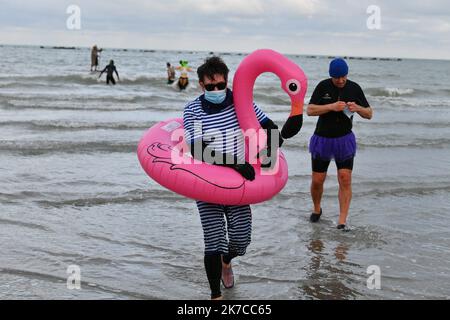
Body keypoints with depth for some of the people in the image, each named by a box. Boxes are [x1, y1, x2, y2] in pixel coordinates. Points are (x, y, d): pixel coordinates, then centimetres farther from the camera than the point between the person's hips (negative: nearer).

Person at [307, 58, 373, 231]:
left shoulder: (354, 88, -3)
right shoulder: (323, 86, -6)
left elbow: (369, 114, 2)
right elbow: (310, 110, -12)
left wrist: (357, 108, -20)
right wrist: (331, 107, -26)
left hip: (345, 140, 0)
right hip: (322, 139, 0)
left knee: (345, 179, -10)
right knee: (317, 181, 4)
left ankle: (342, 221, -7)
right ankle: (317, 209, 32)